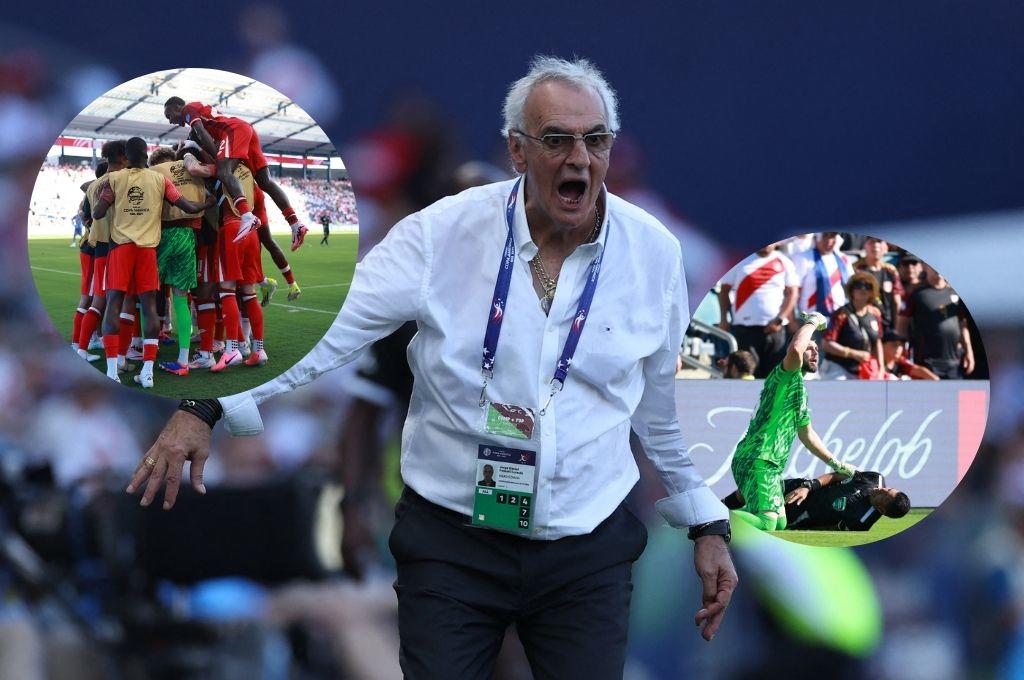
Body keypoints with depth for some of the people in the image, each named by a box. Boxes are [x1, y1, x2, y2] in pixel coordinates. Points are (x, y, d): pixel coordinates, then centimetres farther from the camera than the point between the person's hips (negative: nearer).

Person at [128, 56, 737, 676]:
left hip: (588, 553, 2)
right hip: (452, 543, -2)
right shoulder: (442, 234, -9)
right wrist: (205, 409, -22)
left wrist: (707, 526, 17)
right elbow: (325, 334, -11)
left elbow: (664, 407, 13)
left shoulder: (654, 254, -1)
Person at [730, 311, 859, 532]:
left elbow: (806, 434, 37)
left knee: (779, 522, 10)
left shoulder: (801, 391, 26)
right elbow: (794, 350, -29)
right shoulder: (787, 377, -4)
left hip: (772, 465, 11)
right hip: (756, 460, -11)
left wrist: (836, 464, 36)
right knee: (765, 523, -23)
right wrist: (811, 322, -12)